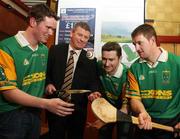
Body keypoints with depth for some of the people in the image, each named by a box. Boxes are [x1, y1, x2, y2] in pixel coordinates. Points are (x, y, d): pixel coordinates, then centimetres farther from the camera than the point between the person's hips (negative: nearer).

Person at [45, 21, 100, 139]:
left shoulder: (90, 60, 2)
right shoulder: (55, 50, 0)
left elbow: (93, 82, -1)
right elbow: (46, 72, 6)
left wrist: (93, 93, -21)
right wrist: (48, 83, -12)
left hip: (78, 109, 1)